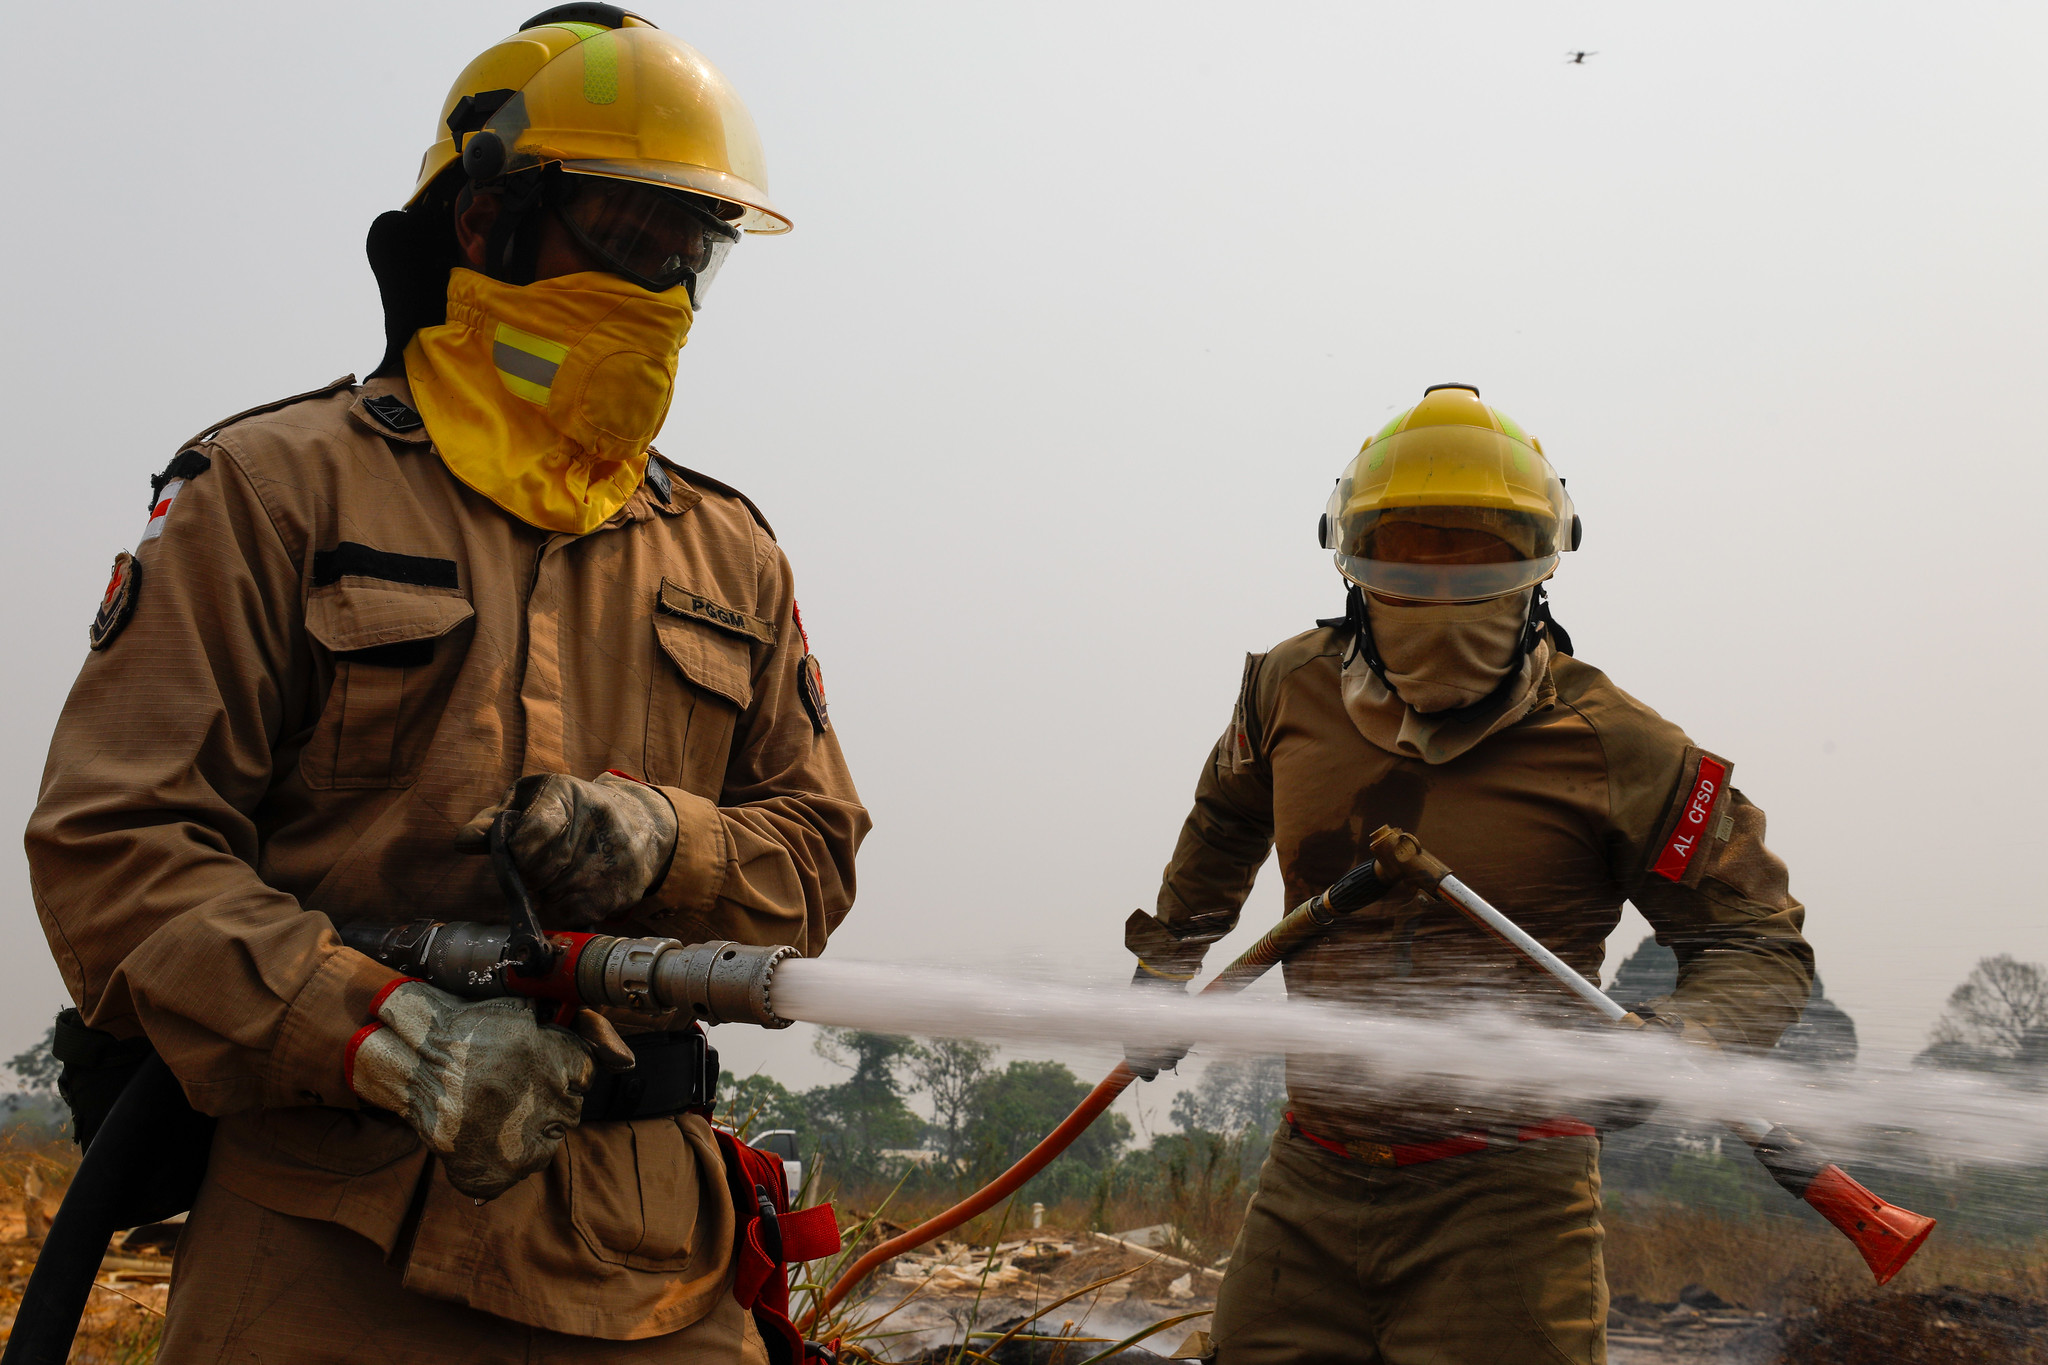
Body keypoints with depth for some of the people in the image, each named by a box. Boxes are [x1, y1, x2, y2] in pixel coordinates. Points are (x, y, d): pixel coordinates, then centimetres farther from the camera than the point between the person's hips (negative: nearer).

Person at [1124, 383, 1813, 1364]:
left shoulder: (1612, 751, -8)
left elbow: (1756, 942, 0)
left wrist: (1669, 1046, -20)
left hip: (1503, 1206, -3)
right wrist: (1168, 965, 33)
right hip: (1310, 1186, 4)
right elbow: (1224, 822, 27)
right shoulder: (1293, 692, 3)